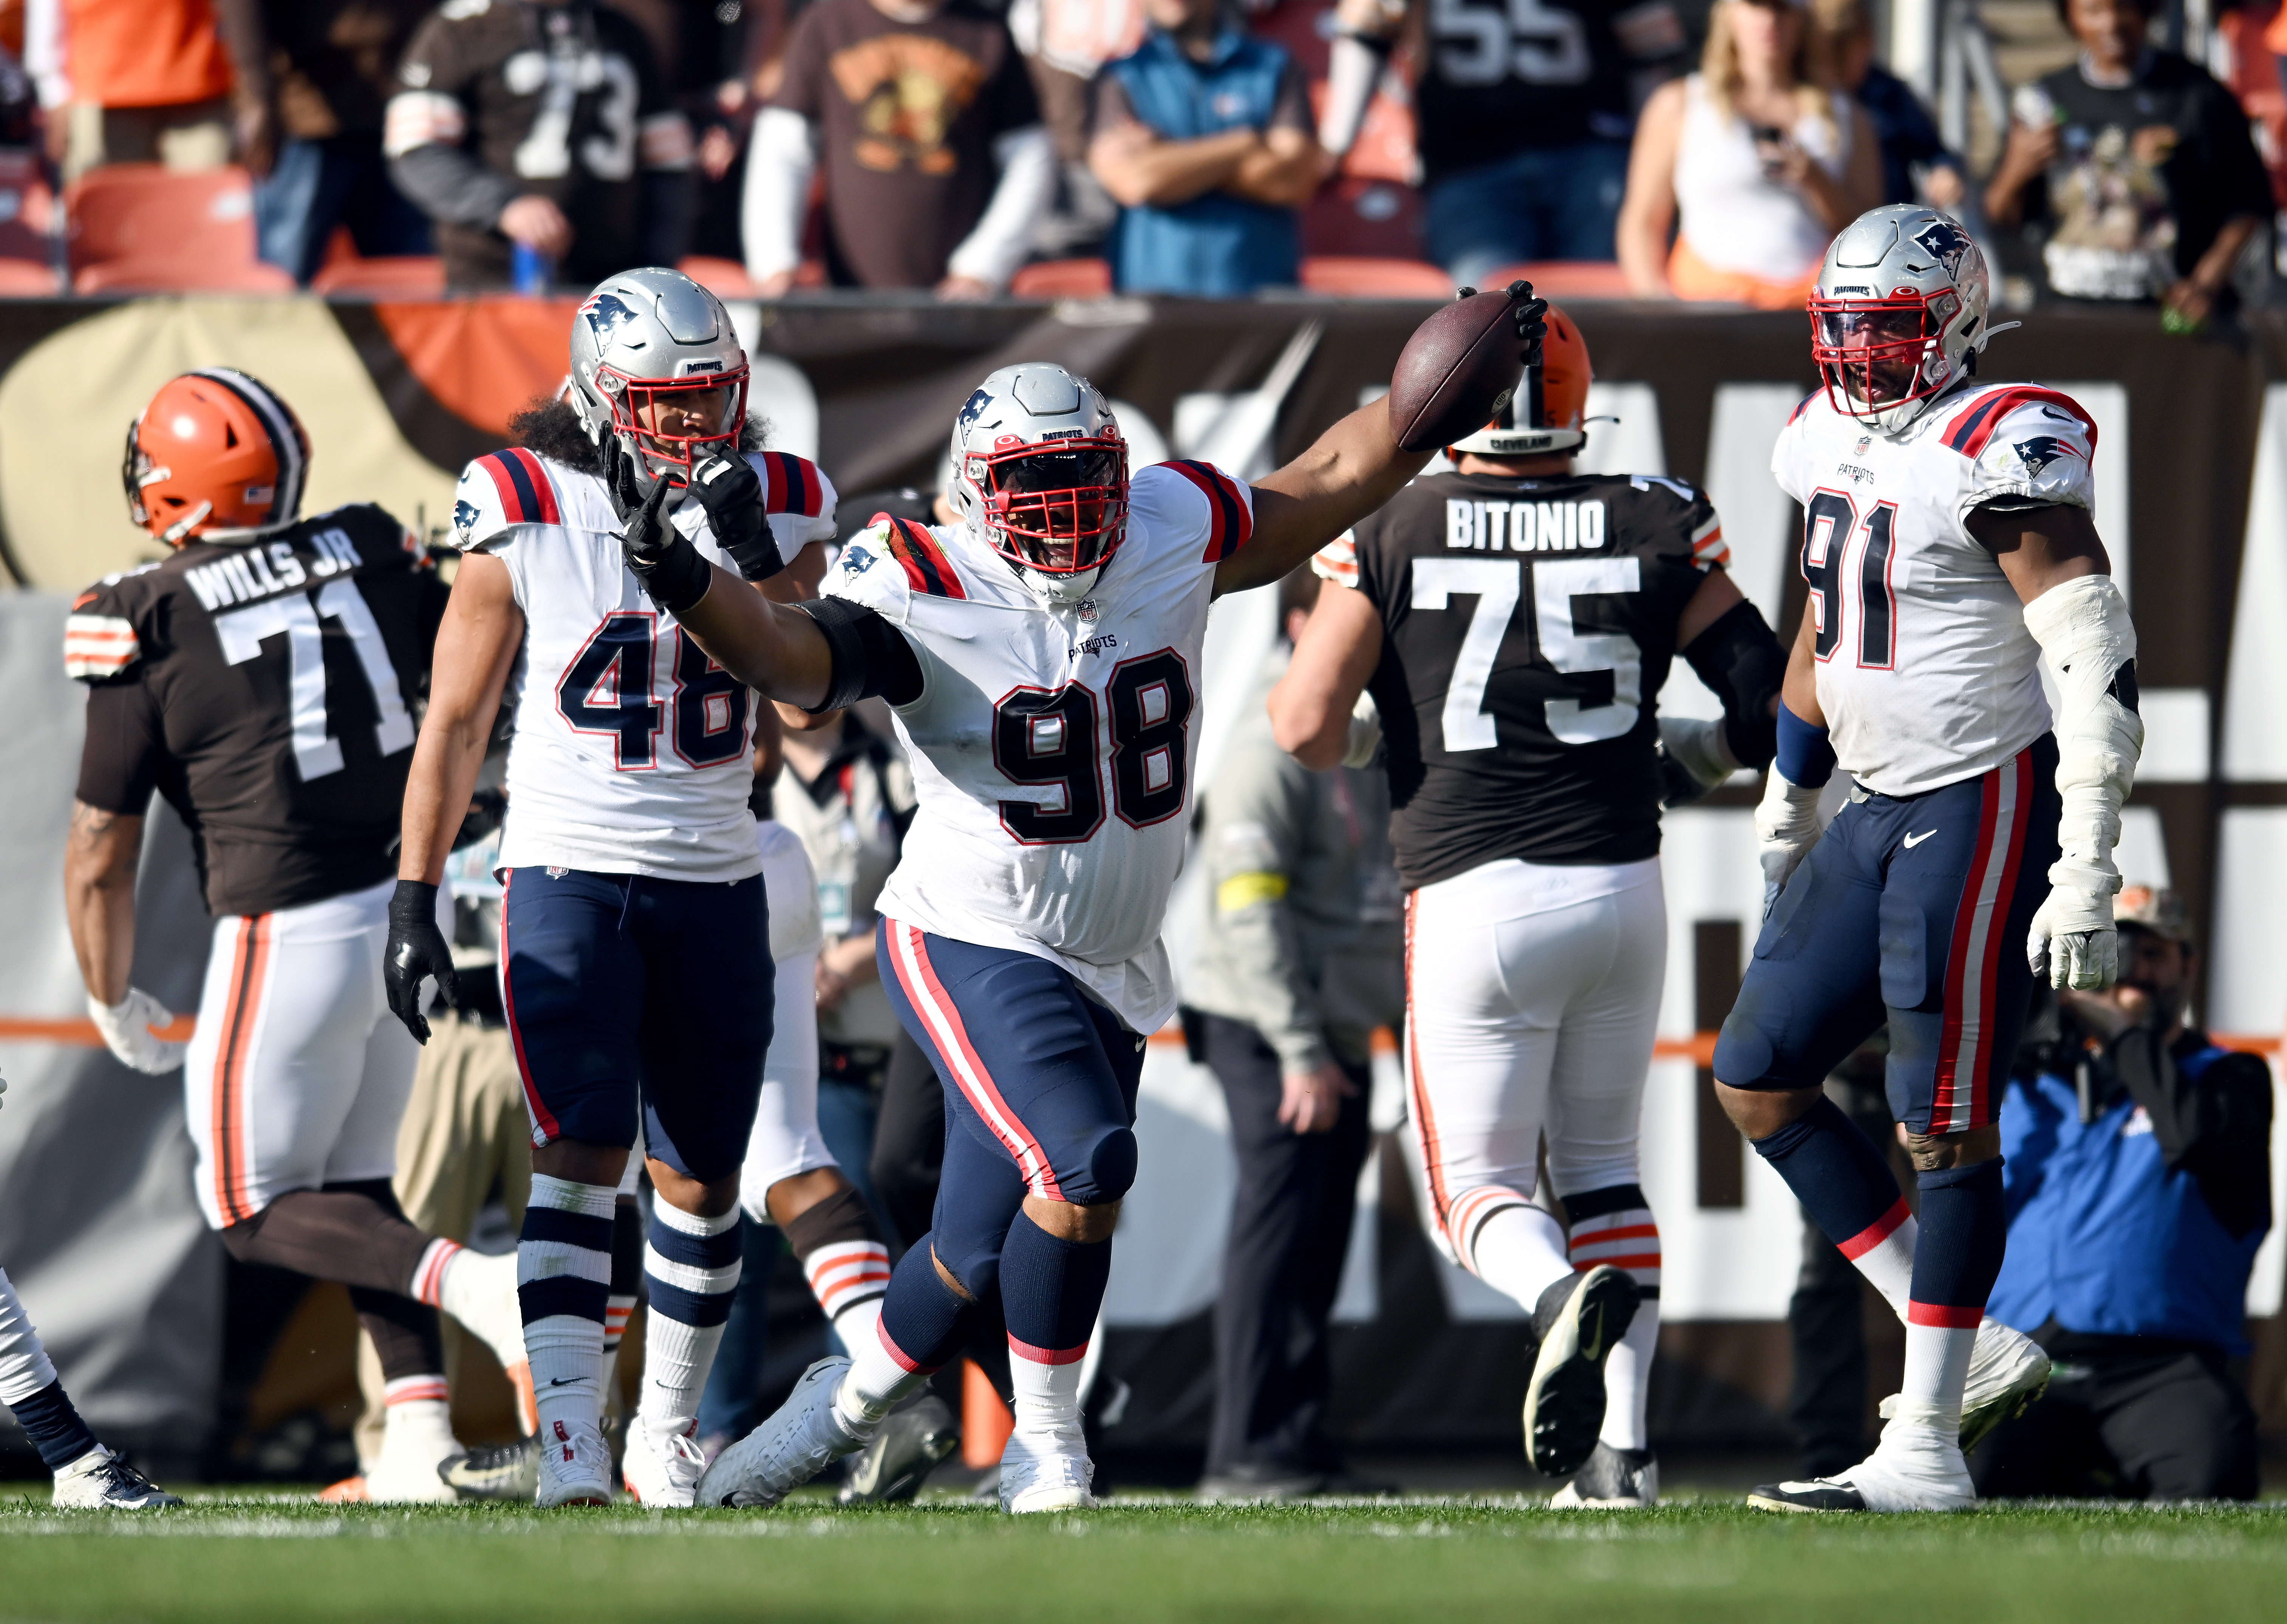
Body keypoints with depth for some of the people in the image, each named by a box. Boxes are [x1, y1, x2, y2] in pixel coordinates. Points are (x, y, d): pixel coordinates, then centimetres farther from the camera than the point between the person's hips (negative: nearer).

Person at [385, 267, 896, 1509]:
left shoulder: (772, 510, 2)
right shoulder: (528, 517, -7)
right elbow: (456, 720, -2)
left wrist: (750, 566, -18)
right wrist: (413, 899, -5)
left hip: (715, 884, 4)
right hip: (568, 875, -4)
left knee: (702, 1178, 10)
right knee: (583, 1157, -16)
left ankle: (664, 1440, 26)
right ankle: (568, 1446, -22)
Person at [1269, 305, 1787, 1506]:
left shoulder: (1389, 535, -3)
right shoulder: (1652, 527, 3)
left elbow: (1307, 729, -8)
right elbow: (1770, 704, 2)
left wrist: (1368, 727, 15)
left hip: (1475, 899, -3)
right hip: (1623, 883, 3)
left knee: (1473, 1184, 8)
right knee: (1601, 1161, 19)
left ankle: (1560, 1291, -26)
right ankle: (1620, 1443, 8)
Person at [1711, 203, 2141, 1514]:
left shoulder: (2000, 453, -18)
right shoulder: (1837, 443, 8)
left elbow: (2101, 665, -21)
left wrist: (2088, 875, -24)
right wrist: (1793, 785, 35)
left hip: (1989, 808, -9)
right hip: (1885, 815, 9)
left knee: (1946, 1126, -7)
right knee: (1760, 1081, 8)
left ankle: (1925, 1450, -1)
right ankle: (1978, 1354, 13)